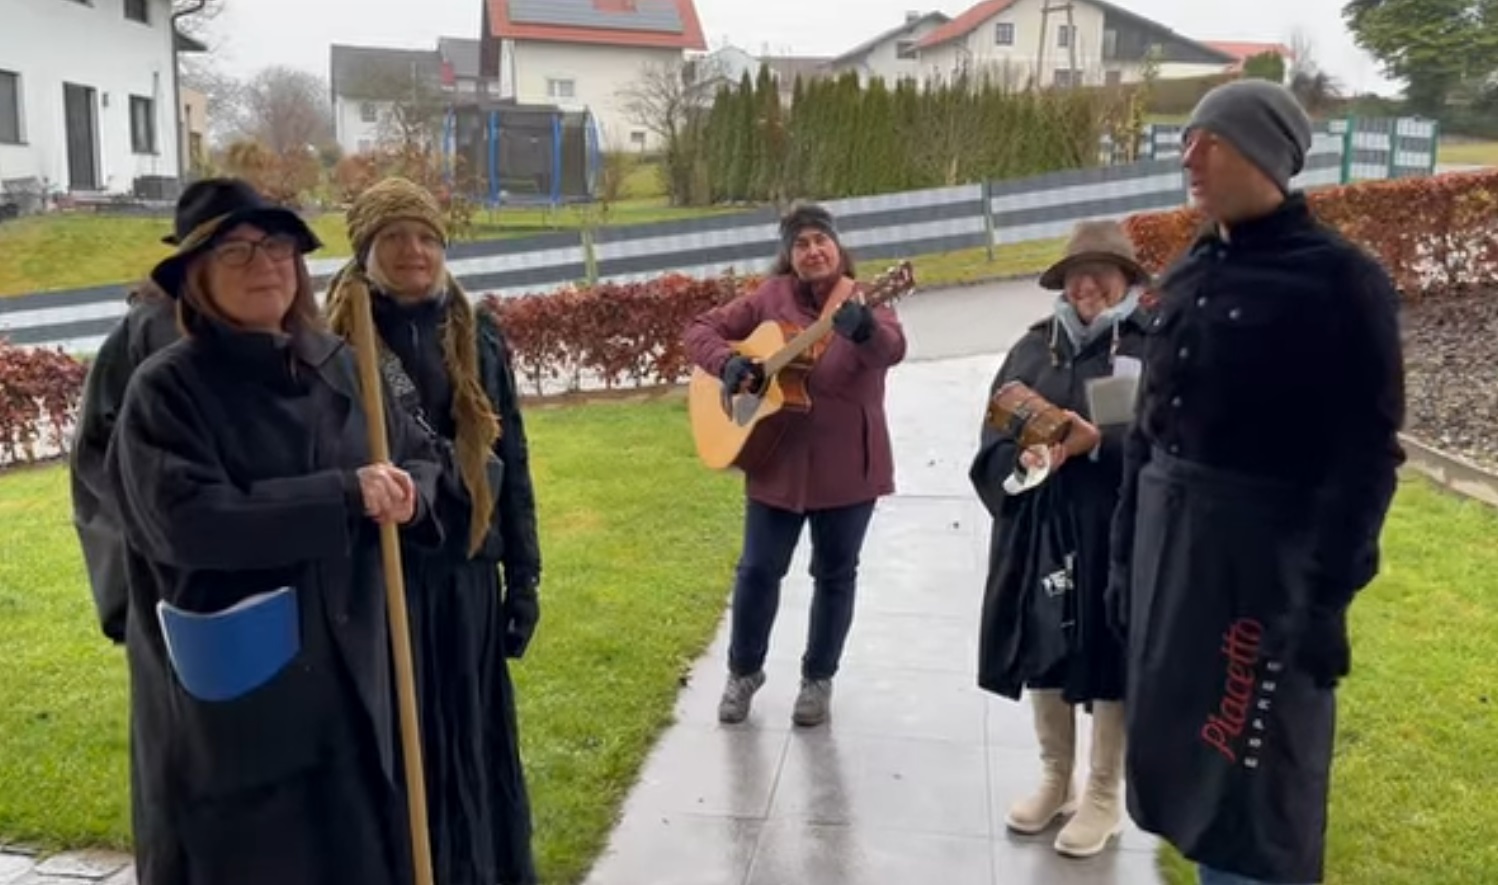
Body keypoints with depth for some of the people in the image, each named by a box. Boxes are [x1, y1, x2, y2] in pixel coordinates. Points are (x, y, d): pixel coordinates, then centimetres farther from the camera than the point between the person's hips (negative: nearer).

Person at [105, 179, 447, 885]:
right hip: (229, 689, -4)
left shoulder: (340, 368, 5)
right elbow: (186, 519, -23)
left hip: (345, 676, 5)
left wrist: (409, 492, -11)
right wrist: (344, 495, -21)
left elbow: (421, 457, 13)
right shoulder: (166, 389, -10)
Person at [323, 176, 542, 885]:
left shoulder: (477, 336, 4)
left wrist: (524, 575, 6)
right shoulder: (333, 341, -6)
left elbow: (512, 461, 7)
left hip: (466, 572, 3)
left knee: (472, 739, 13)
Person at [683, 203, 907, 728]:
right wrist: (727, 363, -15)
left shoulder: (865, 302, -4)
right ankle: (743, 671, 29)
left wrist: (860, 325, -48)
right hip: (778, 462, 1)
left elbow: (892, 351, -26)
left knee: (835, 574, 11)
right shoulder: (772, 297, 1)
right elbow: (701, 329, 5)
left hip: (848, 466, -1)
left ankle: (818, 678, 29)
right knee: (758, 569, 7)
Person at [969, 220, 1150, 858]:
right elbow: (993, 436, 7)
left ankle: (1104, 797, 23)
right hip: (1037, 528, 5)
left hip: (1116, 533, -4)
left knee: (1108, 662, 5)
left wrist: (1097, 442, -23)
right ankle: (1056, 780, 32)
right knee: (1042, 652, 13)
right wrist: (1022, 459, -14)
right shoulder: (1034, 346, 11)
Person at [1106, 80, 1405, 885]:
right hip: (1169, 540, 7)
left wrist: (1327, 594, -18)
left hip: (1268, 550, -7)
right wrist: (1124, 551, 14)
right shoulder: (1189, 273, 11)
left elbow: (1366, 452, -13)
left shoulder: (1339, 278, -9)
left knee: (1254, 787, 1)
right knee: (1175, 752, 15)